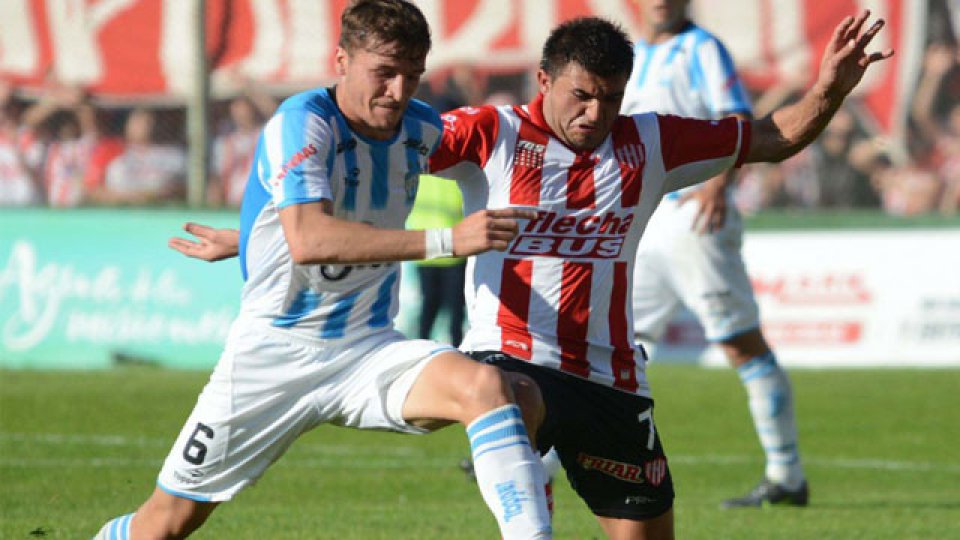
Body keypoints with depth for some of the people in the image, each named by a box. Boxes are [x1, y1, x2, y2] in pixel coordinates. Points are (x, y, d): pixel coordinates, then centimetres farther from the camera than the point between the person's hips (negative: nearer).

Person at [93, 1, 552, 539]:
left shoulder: (424, 128, 2)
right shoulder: (302, 122, -18)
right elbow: (308, 240, -37)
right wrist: (446, 240, -41)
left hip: (369, 350, 4)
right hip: (275, 353, -4)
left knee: (486, 386, -26)